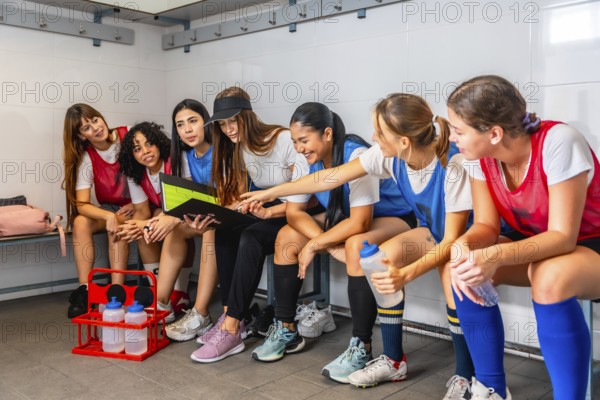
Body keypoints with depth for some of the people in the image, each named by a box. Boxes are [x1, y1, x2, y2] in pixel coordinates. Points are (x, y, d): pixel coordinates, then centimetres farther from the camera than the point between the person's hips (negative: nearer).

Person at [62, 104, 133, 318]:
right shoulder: (86, 158, -10)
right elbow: (82, 205, -17)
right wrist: (108, 216, -38)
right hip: (109, 208, 3)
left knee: (118, 225, -33)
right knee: (80, 222, -24)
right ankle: (84, 290, -22)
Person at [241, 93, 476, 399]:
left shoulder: (454, 166, -35)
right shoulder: (388, 155, -18)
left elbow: (452, 241, -31)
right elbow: (333, 177, -10)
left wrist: (406, 274, -46)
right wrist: (272, 192, -4)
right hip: (433, 231, 6)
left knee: (451, 271, -37)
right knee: (385, 257, -21)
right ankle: (393, 361, -3)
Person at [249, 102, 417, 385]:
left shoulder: (356, 156, -30)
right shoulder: (309, 159, -9)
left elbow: (360, 223, -33)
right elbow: (293, 211, -10)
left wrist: (314, 246, -27)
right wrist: (327, 242, -26)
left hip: (392, 218, -7)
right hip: (346, 218, 7)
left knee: (356, 246, -38)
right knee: (287, 237, -6)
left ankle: (361, 348, -26)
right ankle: (287, 331, 2)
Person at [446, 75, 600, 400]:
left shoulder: (558, 142, -29)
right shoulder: (479, 155, -12)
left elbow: (563, 237, -29)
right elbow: (486, 225, -9)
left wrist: (496, 257, -45)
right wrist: (464, 246, -32)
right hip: (535, 246, 6)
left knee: (550, 279, -38)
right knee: (466, 268, -19)